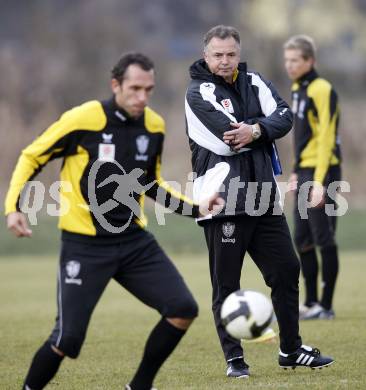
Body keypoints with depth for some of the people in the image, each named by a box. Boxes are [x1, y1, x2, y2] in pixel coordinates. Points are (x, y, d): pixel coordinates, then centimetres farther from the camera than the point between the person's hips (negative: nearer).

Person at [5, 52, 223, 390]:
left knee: (184, 310, -7)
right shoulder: (82, 120, -14)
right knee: (68, 339, -12)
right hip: (85, 245, -5)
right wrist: (14, 206, -15)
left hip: (134, 239, 5)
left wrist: (195, 208, 10)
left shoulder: (154, 125, 3)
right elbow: (31, 158, -2)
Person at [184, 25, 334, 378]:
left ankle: (291, 350, 21)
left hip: (264, 197, 6)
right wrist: (265, 128, -4)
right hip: (222, 200, -6)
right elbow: (229, 138, -19)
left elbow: (284, 118, -2)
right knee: (226, 284, -2)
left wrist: (255, 130, -21)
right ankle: (234, 359, 7)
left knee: (286, 270, 10)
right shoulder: (198, 93, -7)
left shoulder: (253, 82, 11)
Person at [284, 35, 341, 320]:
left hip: (321, 173, -9)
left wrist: (319, 181, -24)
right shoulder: (298, 89, 14)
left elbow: (325, 138, -19)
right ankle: (311, 303, 18)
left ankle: (326, 306, 3)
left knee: (324, 240, -3)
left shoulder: (321, 90, -14)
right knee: (303, 241, 10)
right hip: (305, 173, 9)